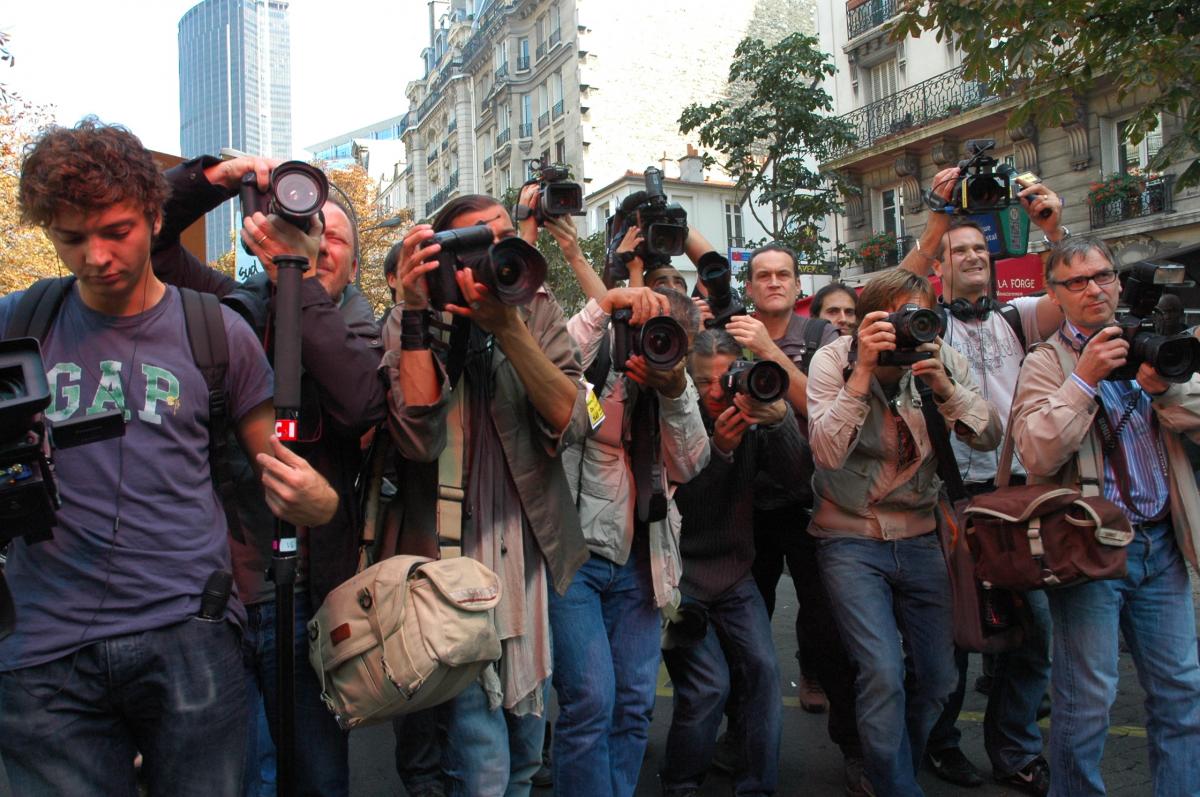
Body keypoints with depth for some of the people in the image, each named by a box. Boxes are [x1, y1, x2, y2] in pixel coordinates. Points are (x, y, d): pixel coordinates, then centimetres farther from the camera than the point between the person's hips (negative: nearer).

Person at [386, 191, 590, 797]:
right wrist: (417, 314, -20)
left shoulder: (537, 312, 3)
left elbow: (569, 422, -11)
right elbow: (419, 439, -20)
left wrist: (507, 327, -21)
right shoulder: (417, 326, -3)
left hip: (535, 558, 3)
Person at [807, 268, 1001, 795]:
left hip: (921, 535, 4)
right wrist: (864, 369, -29)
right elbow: (828, 453, -24)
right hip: (851, 538, -4)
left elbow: (989, 438, -8)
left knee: (938, 677, 9)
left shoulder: (942, 359, -2)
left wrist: (943, 385, -23)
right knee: (883, 674, -15)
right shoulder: (833, 360, -12)